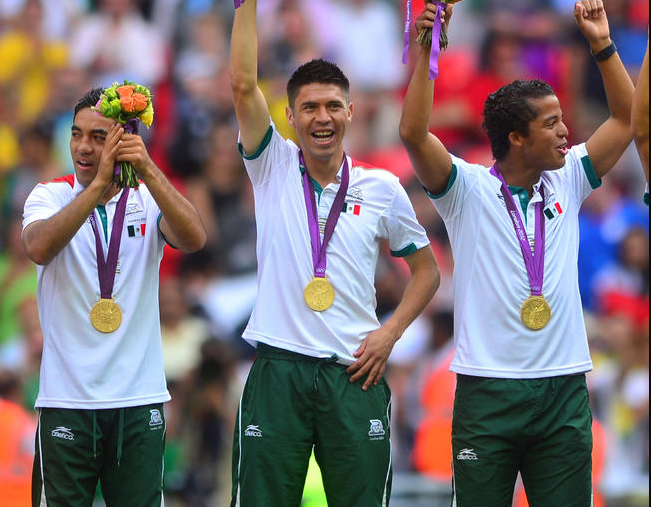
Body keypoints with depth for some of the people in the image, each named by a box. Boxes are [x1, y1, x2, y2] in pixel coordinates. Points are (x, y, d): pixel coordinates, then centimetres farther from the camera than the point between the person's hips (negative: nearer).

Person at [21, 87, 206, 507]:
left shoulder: (148, 201, 4)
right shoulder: (50, 196, 2)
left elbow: (194, 239, -16)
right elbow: (39, 248, -20)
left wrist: (147, 169, -26)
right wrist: (99, 183, -27)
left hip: (140, 397, 1)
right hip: (67, 397, -1)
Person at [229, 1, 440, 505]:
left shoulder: (382, 188, 7)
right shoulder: (274, 169, 6)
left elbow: (426, 269, 16)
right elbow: (243, 85, -6)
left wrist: (390, 332, 1)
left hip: (353, 371, 1)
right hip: (279, 369, -1)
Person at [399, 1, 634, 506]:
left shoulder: (566, 184, 11)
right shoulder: (468, 189, -2)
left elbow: (628, 119, 12)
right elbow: (414, 134, -16)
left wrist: (603, 45, 4)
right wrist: (424, 51, -20)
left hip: (563, 387, 4)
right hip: (488, 387, -4)